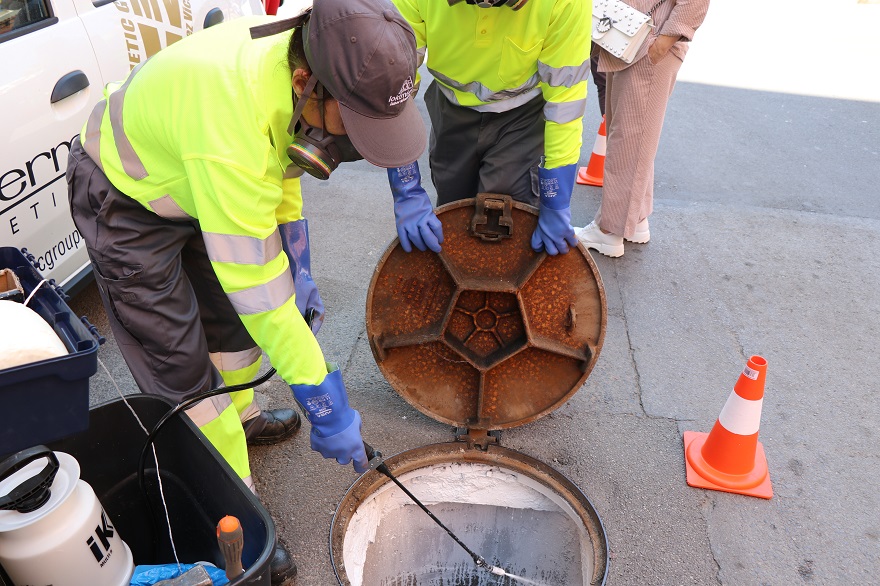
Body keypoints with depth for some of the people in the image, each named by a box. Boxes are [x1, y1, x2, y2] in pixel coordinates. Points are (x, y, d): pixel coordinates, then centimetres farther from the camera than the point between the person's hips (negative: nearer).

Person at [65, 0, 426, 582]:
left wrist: (300, 271, 2)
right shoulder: (231, 120, -43)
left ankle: (241, 417, 45)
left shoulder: (303, 58, -17)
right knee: (184, 372, -5)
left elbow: (280, 166, 1)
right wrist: (322, 404, -30)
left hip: (188, 182, 8)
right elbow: (254, 283, -38)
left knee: (230, 313, 20)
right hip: (126, 202, -7)